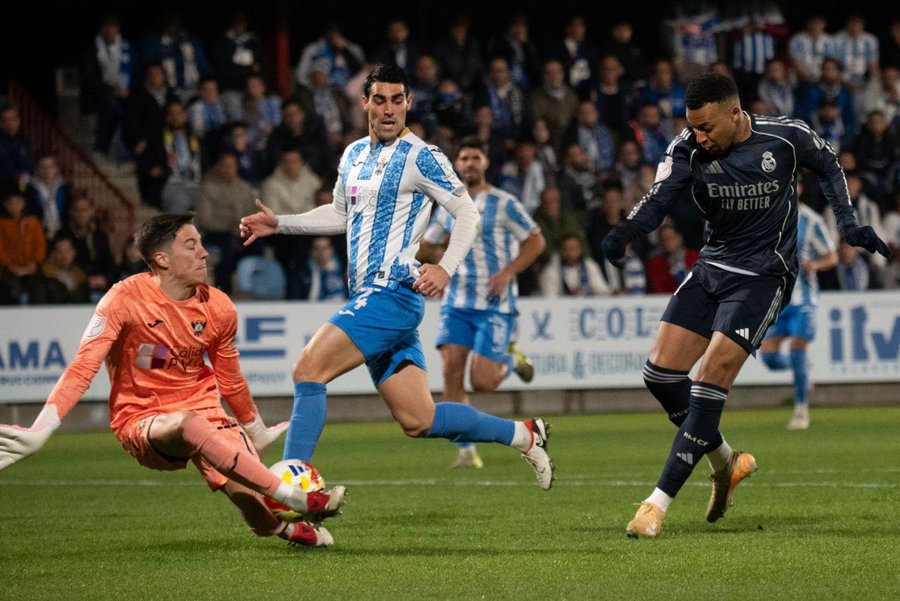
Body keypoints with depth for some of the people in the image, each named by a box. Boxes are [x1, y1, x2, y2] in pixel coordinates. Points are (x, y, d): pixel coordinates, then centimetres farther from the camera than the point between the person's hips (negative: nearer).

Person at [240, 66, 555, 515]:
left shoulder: (420, 157, -6)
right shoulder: (353, 155, 18)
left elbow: (468, 214, -6)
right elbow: (342, 214, 33)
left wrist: (446, 268, -20)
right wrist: (278, 224, 24)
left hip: (393, 292, -8)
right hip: (367, 294, 8)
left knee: (309, 369, -19)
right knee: (418, 420, 6)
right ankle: (523, 435, 21)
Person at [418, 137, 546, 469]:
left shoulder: (503, 203, -3)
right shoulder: (448, 207, 11)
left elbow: (536, 241, -2)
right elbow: (426, 247, 22)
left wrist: (508, 272, -14)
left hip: (495, 304, -4)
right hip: (457, 301, 4)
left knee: (482, 382, -11)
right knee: (451, 370, -12)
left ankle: (511, 359, 24)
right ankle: (466, 451, -6)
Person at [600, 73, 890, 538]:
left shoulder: (784, 138, -11)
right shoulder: (688, 150, -8)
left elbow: (828, 165, 10)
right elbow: (659, 198, -23)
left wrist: (848, 222, 1)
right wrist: (623, 233, -42)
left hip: (764, 275, -5)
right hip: (712, 267, 5)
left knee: (711, 380, -16)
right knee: (661, 373, -2)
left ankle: (660, 501, -14)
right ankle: (726, 463, 22)